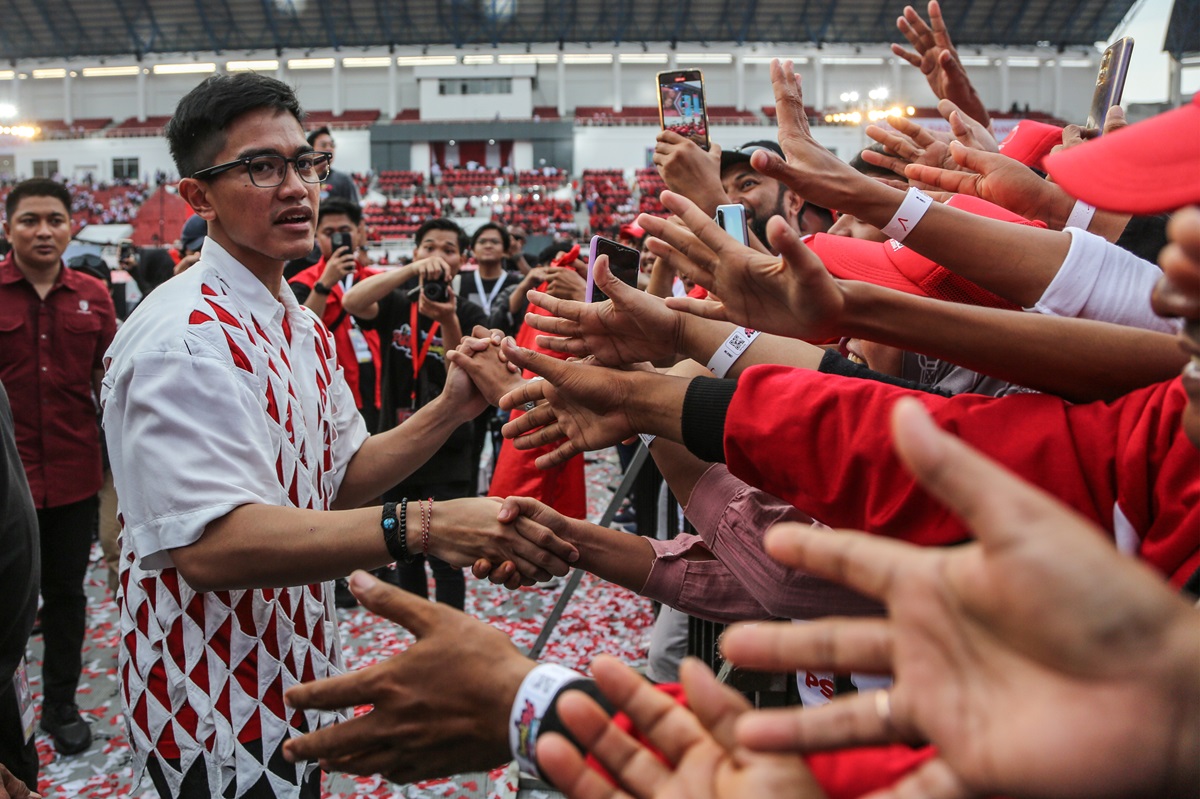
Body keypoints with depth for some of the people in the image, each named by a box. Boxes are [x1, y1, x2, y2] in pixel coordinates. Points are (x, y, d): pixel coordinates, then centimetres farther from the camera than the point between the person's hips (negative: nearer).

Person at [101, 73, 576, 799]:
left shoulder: (303, 326, 8)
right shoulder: (184, 338, -23)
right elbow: (208, 543, -34)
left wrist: (450, 411, -8)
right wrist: (419, 528, -42)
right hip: (217, 716, -8)